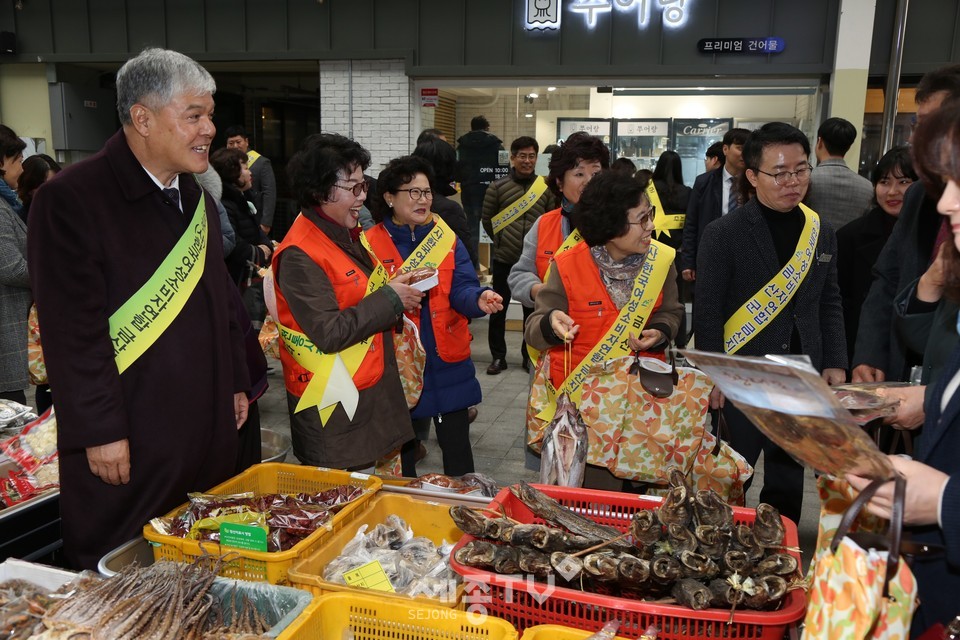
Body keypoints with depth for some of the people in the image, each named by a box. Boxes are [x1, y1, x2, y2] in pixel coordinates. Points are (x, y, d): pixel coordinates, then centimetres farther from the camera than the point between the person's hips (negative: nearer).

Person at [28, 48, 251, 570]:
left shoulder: (197, 201, 12)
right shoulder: (71, 199, -14)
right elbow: (72, 331, -17)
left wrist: (235, 384, 16)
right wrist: (101, 432, -17)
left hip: (205, 429, 7)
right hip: (127, 440, -7)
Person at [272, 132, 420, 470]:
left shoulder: (348, 233, 9)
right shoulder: (299, 254, -20)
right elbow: (329, 333, -24)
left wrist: (398, 290, 6)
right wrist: (389, 299, -18)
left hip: (370, 389, 9)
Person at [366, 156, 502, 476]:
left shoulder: (448, 240, 5)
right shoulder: (372, 244, -2)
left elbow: (462, 287, -9)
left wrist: (479, 299, -29)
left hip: (448, 363, 1)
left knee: (457, 447, 7)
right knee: (402, 449, 13)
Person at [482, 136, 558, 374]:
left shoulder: (546, 188, 1)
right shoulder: (497, 187, -3)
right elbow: (487, 219, 6)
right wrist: (502, 240, 8)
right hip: (503, 259, -1)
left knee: (532, 309, 10)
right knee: (498, 309, 5)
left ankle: (529, 355, 24)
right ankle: (498, 356, 18)